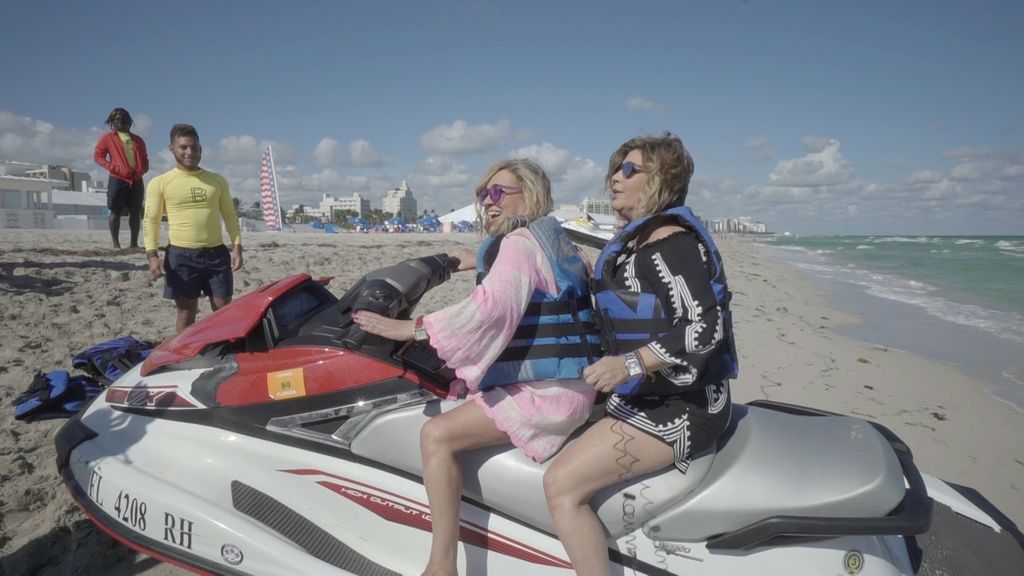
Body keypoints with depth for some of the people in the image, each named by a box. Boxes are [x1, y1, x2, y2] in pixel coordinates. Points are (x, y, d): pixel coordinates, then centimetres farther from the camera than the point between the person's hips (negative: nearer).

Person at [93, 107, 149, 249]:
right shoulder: (108, 138, 6)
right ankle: (116, 244, 2)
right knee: (116, 212, -3)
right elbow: (97, 155, 3)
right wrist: (113, 167, -11)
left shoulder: (138, 140, 18)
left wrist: (143, 169, 2)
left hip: (136, 180, 4)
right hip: (118, 180, -4)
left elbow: (144, 158, 22)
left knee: (135, 213, 5)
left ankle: (134, 243, 10)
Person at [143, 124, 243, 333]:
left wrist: (237, 247, 1)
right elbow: (151, 220, 0)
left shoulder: (217, 180, 10)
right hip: (181, 255, -2)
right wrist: (152, 255, -11)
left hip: (217, 253, 2)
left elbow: (230, 215, 11)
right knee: (186, 312, 6)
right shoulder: (160, 183, 1)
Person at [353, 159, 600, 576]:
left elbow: (489, 307, -26)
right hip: (565, 381, 11)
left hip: (547, 391, -11)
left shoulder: (519, 242, -11)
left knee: (437, 434, -18)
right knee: (455, 396, 20)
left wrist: (408, 328, -24)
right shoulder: (552, 239, 20)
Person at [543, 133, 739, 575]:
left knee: (561, 484, -18)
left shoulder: (671, 239, -16)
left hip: (678, 406, -11)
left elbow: (705, 326, -25)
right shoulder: (636, 238, 14)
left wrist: (632, 364, -32)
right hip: (645, 394, 11)